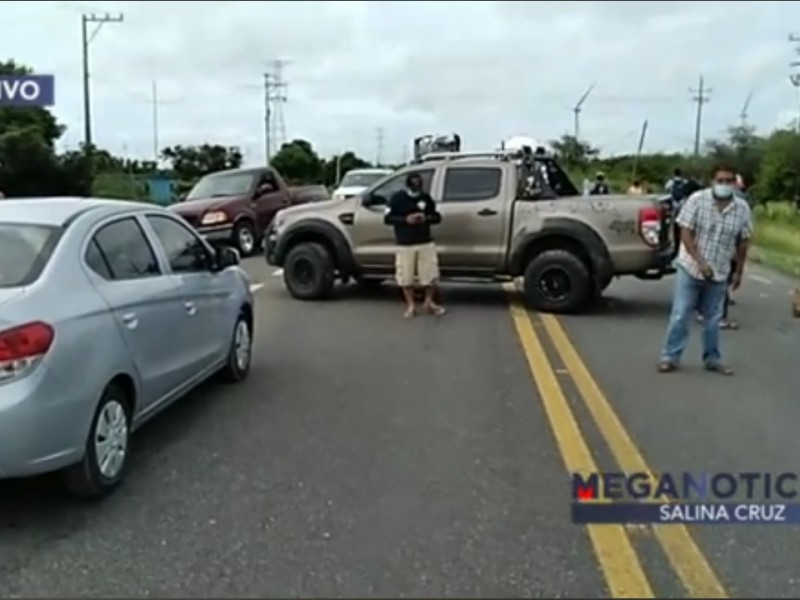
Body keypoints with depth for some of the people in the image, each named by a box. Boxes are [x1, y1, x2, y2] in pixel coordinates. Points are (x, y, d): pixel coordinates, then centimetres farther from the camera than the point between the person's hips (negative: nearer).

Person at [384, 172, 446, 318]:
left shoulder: (426, 198, 4)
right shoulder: (397, 198, -4)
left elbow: (437, 217, 10)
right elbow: (387, 218, -5)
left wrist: (426, 218, -13)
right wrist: (406, 219, -18)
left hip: (426, 243, 2)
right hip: (405, 245, -2)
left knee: (431, 274, 2)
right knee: (405, 277, 0)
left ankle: (429, 302, 23)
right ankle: (411, 305, 16)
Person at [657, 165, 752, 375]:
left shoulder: (742, 209, -3)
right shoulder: (697, 199, -11)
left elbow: (742, 242, 6)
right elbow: (686, 233, -13)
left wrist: (738, 271, 10)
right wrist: (700, 262, -21)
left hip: (719, 273, 3)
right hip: (690, 268, -2)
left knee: (713, 319, 13)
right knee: (680, 316, 0)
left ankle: (712, 359, 25)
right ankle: (670, 357, 9)